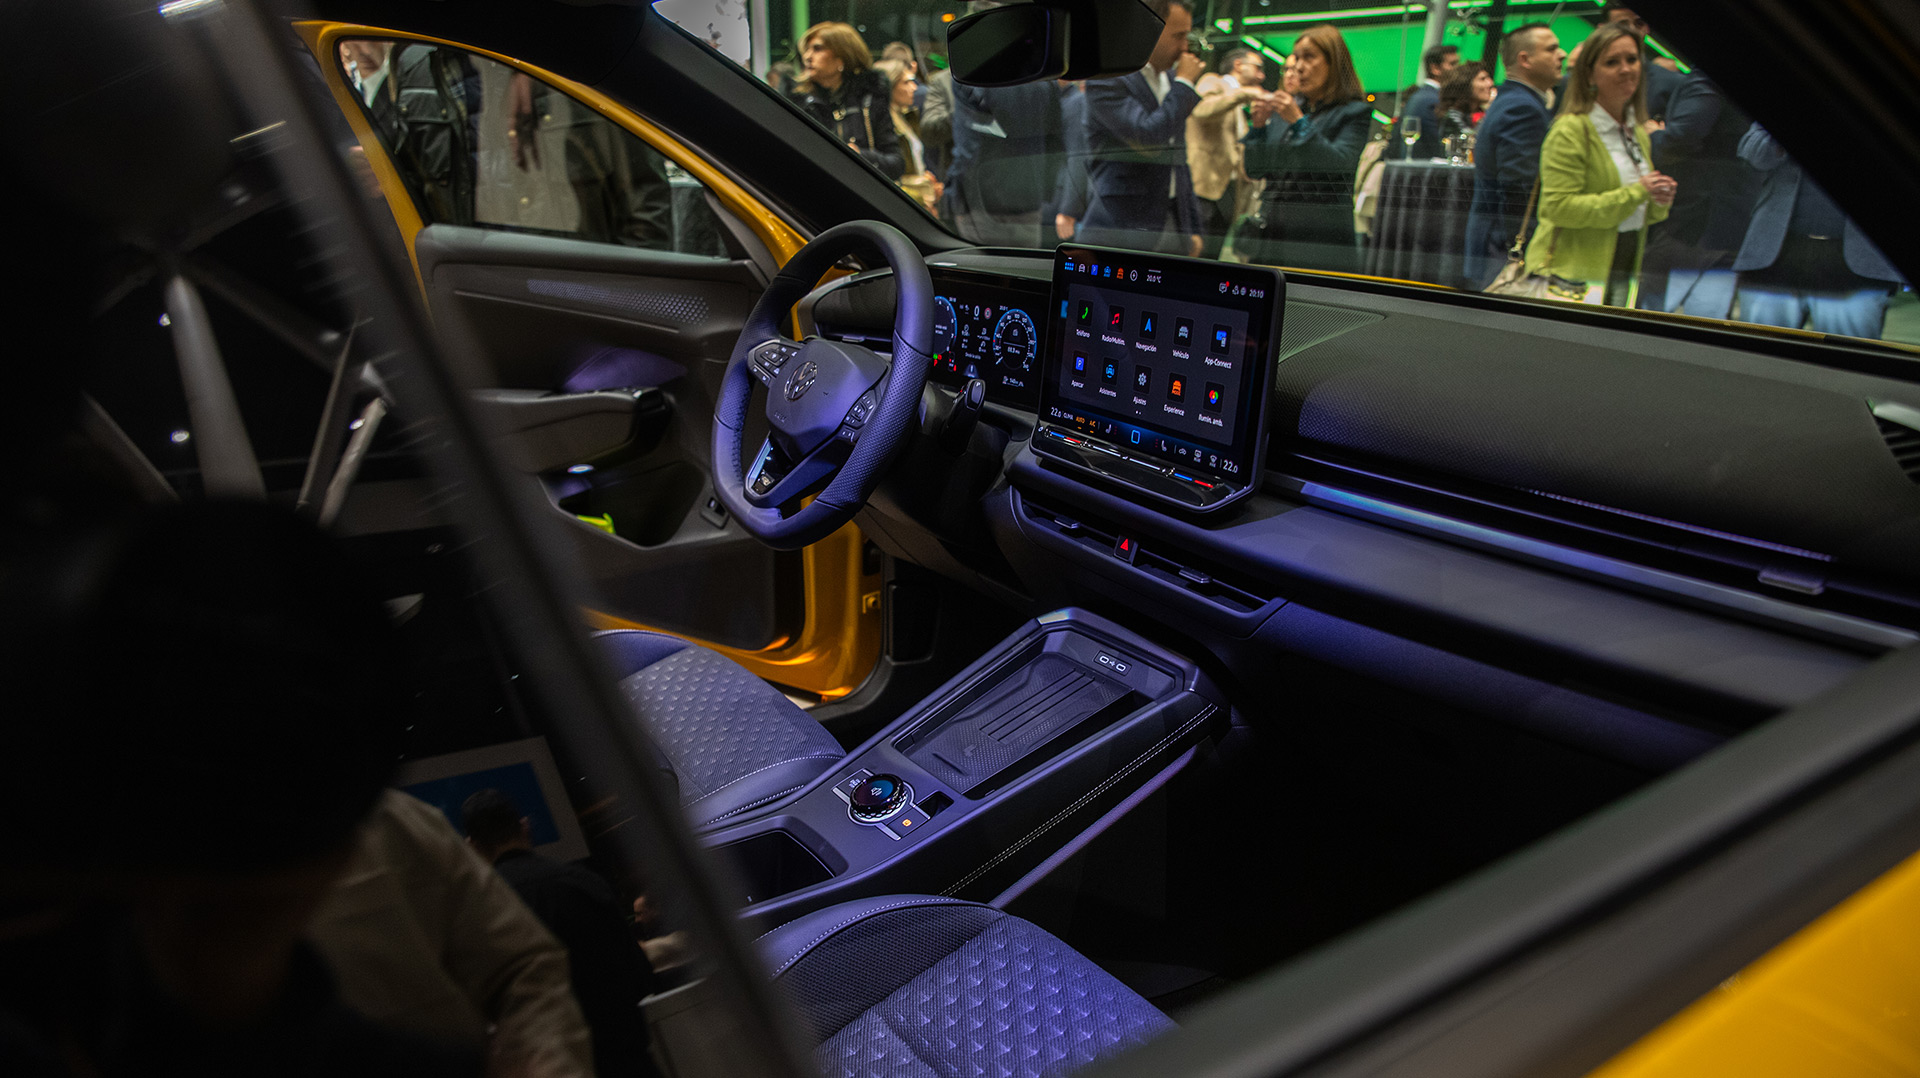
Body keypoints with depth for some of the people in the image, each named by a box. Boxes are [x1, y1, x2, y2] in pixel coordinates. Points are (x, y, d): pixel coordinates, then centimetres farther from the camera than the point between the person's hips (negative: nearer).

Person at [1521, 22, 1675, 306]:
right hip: (1572, 273, -7)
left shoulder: (1639, 134, 17)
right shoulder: (1570, 129, -9)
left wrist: (1658, 202, 4)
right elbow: (1559, 206, -19)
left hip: (1625, 274, 7)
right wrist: (1636, 193, -16)